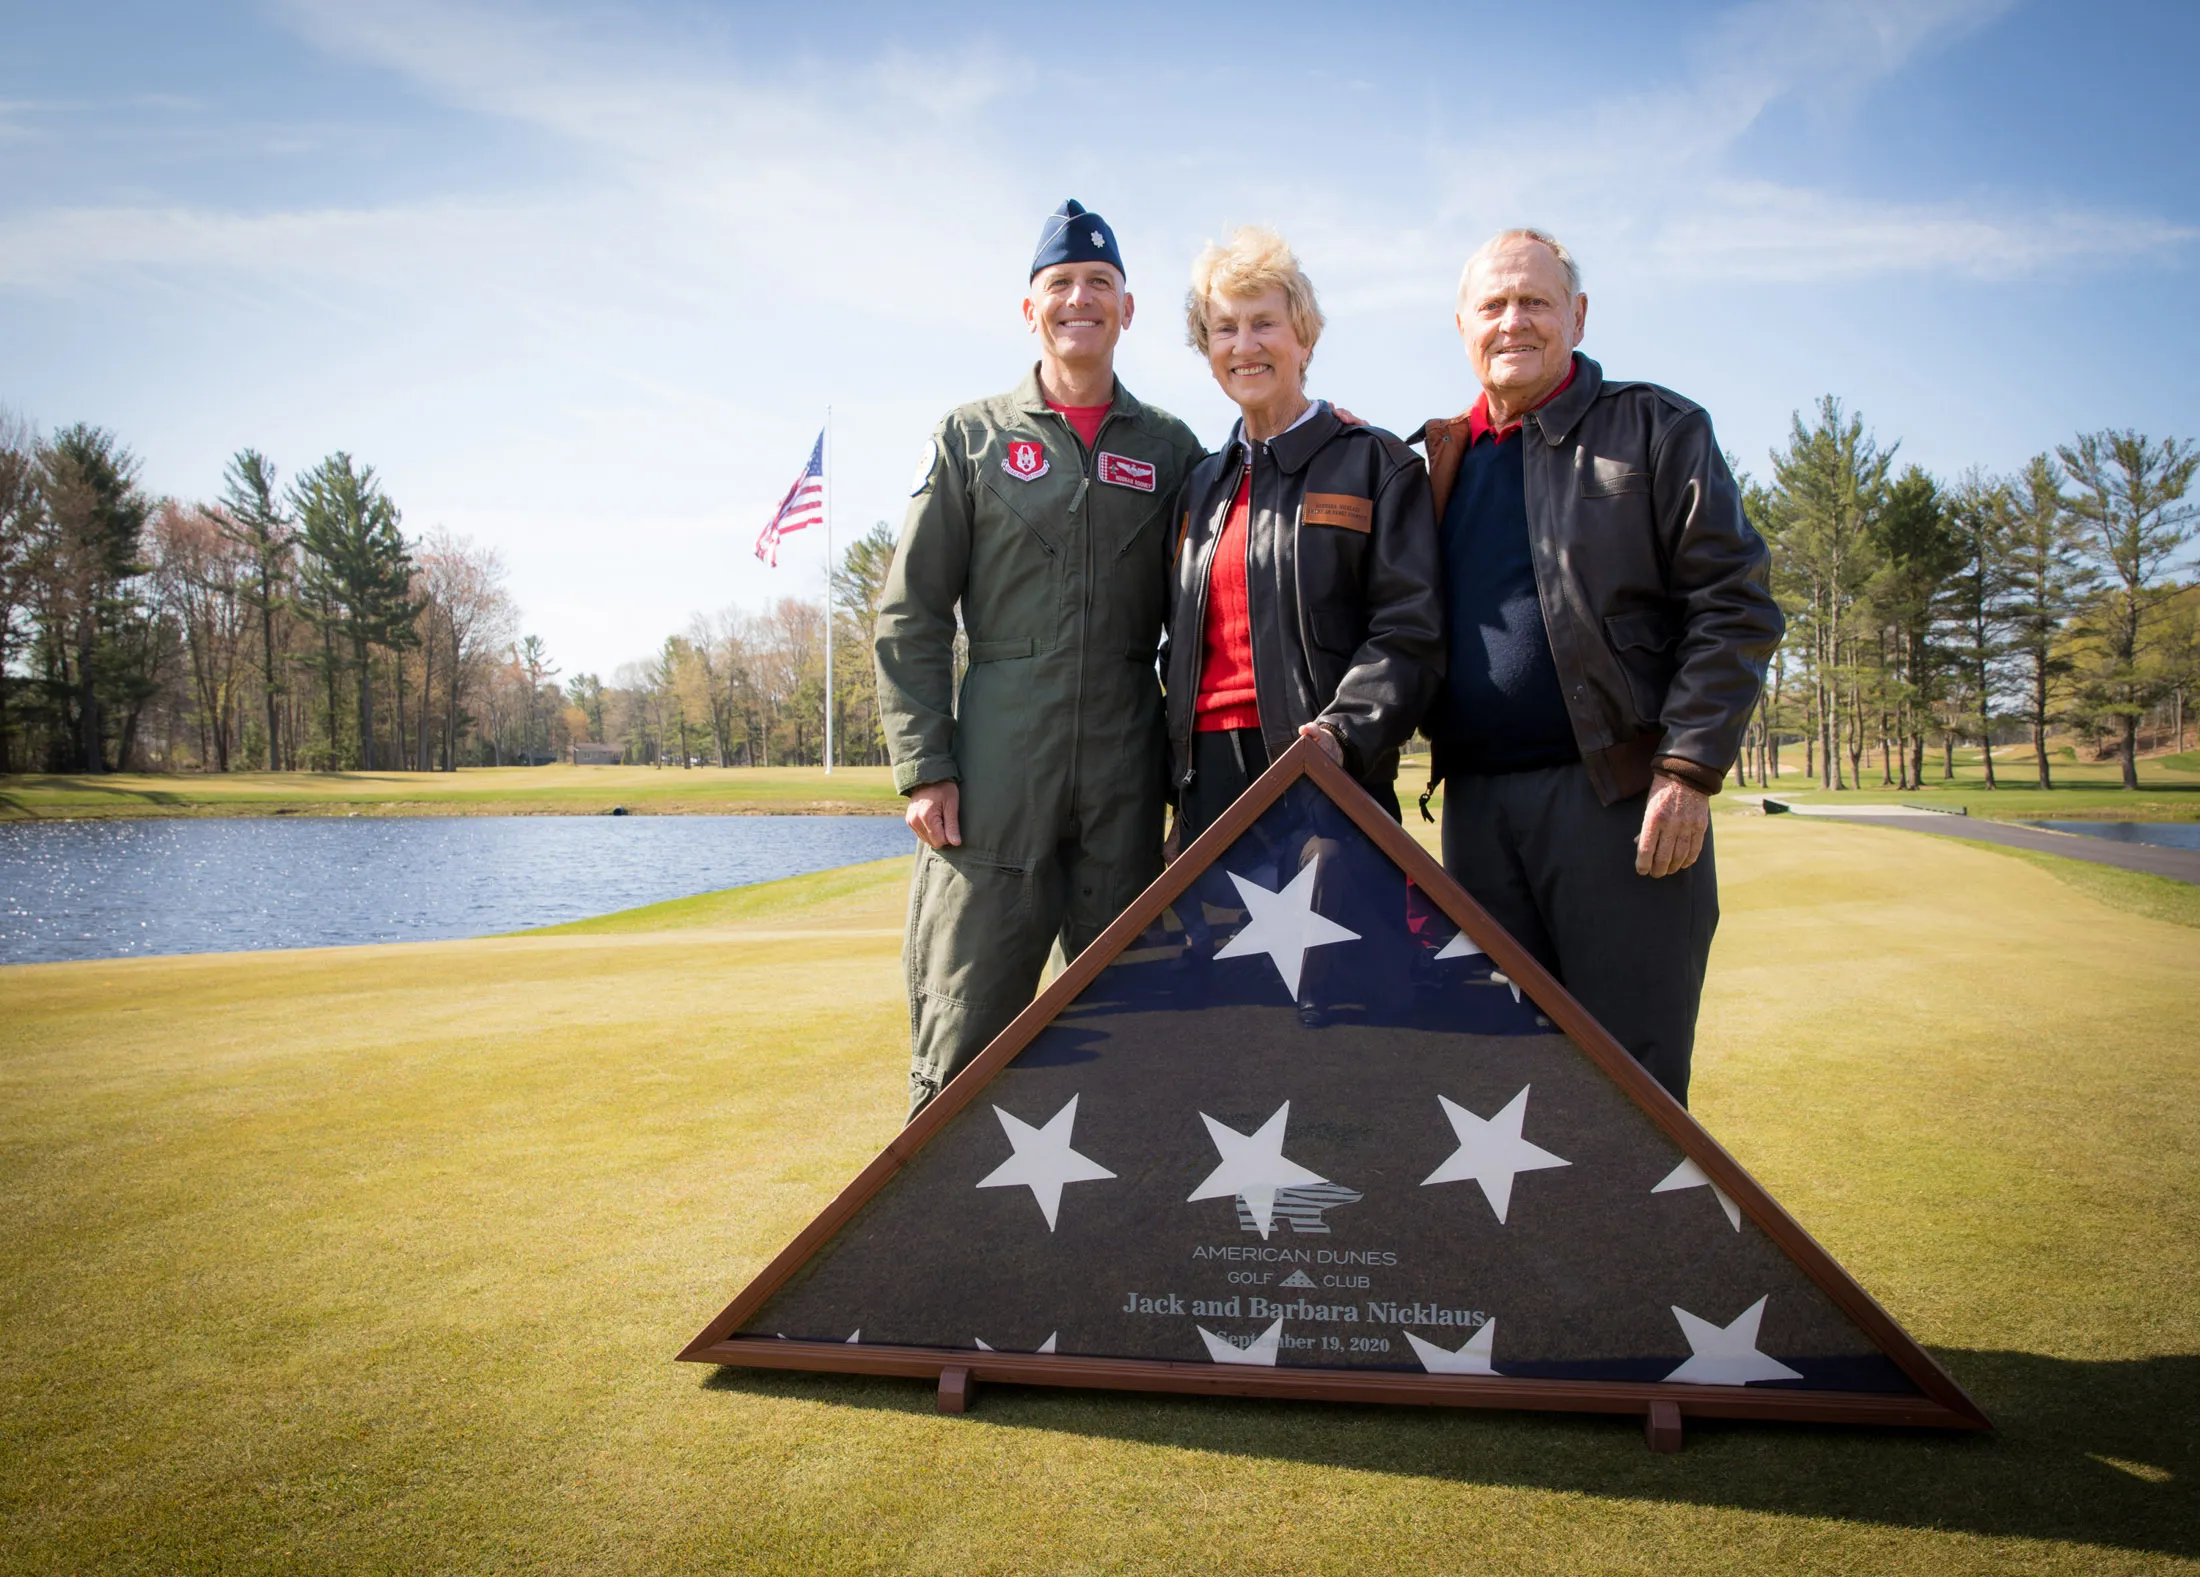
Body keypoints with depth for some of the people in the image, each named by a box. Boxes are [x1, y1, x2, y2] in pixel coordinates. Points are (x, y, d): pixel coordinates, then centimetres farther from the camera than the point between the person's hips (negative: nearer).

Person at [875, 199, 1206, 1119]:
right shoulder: (972, 438, 9)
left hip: (1129, 781, 2)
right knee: (964, 1028, -1)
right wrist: (922, 767, -5)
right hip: (996, 776, -1)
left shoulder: (1169, 450, 13)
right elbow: (910, 617, 4)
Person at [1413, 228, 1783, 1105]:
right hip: (1477, 807, 4)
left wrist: (1688, 771, -11)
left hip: (1619, 796, -4)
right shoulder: (1442, 458, 17)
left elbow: (1735, 611, -2)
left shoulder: (1657, 430, 5)